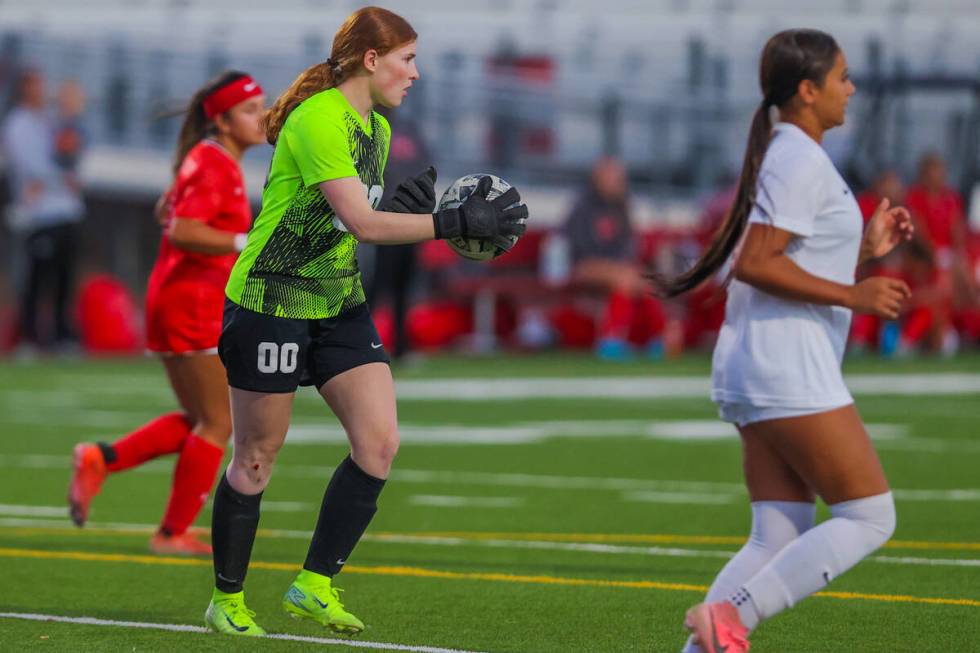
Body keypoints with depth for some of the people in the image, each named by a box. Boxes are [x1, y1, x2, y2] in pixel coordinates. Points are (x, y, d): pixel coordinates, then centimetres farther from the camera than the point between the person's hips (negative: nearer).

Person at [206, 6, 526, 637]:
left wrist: (410, 201, -3)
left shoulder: (378, 128, 9)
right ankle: (226, 600, 16)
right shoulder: (319, 121, -21)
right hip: (270, 303, -8)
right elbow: (362, 223, -27)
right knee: (257, 457, 2)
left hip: (340, 303, 8)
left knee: (380, 443, -5)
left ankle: (315, 584, 3)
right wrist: (457, 222, -26)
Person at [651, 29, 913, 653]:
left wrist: (866, 249, 17)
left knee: (779, 540, 6)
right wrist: (853, 295, -19)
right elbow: (755, 264, -20)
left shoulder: (789, 156, 20)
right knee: (869, 518, -8)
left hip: (765, 369, 10)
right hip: (788, 368, -10)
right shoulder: (801, 160, -11)